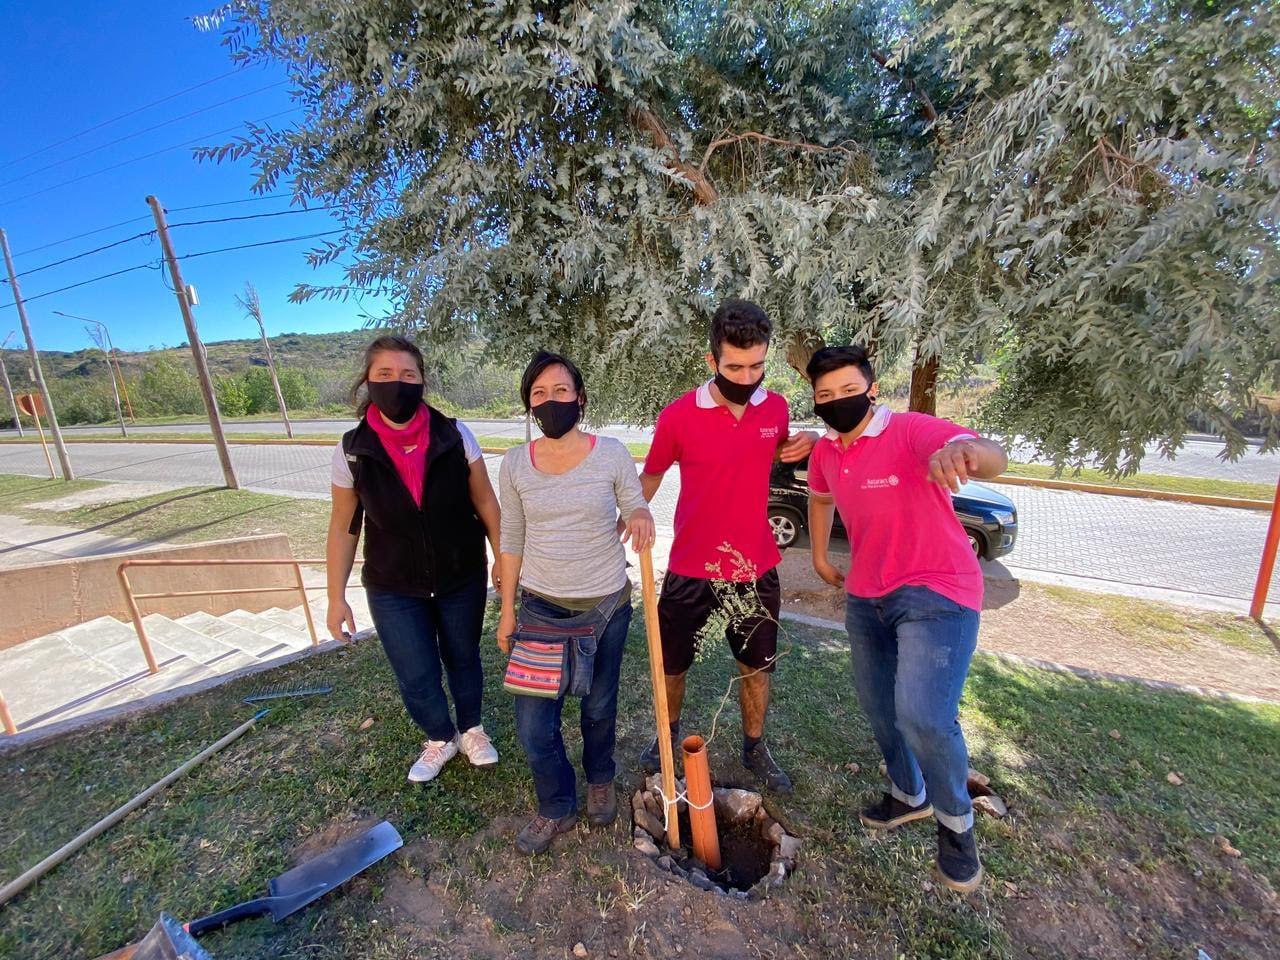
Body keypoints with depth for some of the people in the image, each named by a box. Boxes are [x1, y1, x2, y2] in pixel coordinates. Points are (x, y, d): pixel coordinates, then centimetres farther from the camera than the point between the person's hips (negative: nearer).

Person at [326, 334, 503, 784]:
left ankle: (471, 729, 46)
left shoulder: (455, 436, -14)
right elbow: (343, 527, -3)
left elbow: (484, 501, -5)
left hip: (462, 578, 0)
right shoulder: (352, 450, -12)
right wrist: (336, 597, -1)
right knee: (415, 676, 9)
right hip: (393, 588, 0)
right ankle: (439, 738, 41)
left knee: (463, 658, 18)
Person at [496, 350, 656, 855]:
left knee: (599, 706, 19)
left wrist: (642, 516, -24)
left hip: (606, 605, -1)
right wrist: (507, 610, 6)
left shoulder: (611, 454, -10)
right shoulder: (515, 464, -4)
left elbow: (636, 514, 1)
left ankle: (599, 782, 51)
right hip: (540, 606, 1)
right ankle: (556, 808, 35)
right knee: (533, 724, 4)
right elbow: (512, 542, 3)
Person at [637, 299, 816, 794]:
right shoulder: (678, 416, -14)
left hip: (756, 569, 3)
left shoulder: (775, 407, -4)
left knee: (757, 668, 19)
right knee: (672, 666, 17)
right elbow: (649, 478, 1)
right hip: (691, 572, -2)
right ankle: (668, 735, 47)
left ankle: (755, 748, 46)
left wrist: (804, 442, -5)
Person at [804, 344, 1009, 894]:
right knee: (877, 707, 18)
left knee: (923, 715, -19)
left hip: (936, 592, -6)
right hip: (865, 598, 7)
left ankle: (955, 821, 14)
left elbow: (994, 460, -39)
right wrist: (819, 558, 18)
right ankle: (908, 795, 46)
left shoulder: (913, 431, -20)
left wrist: (965, 451, -62)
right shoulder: (824, 453, -1)